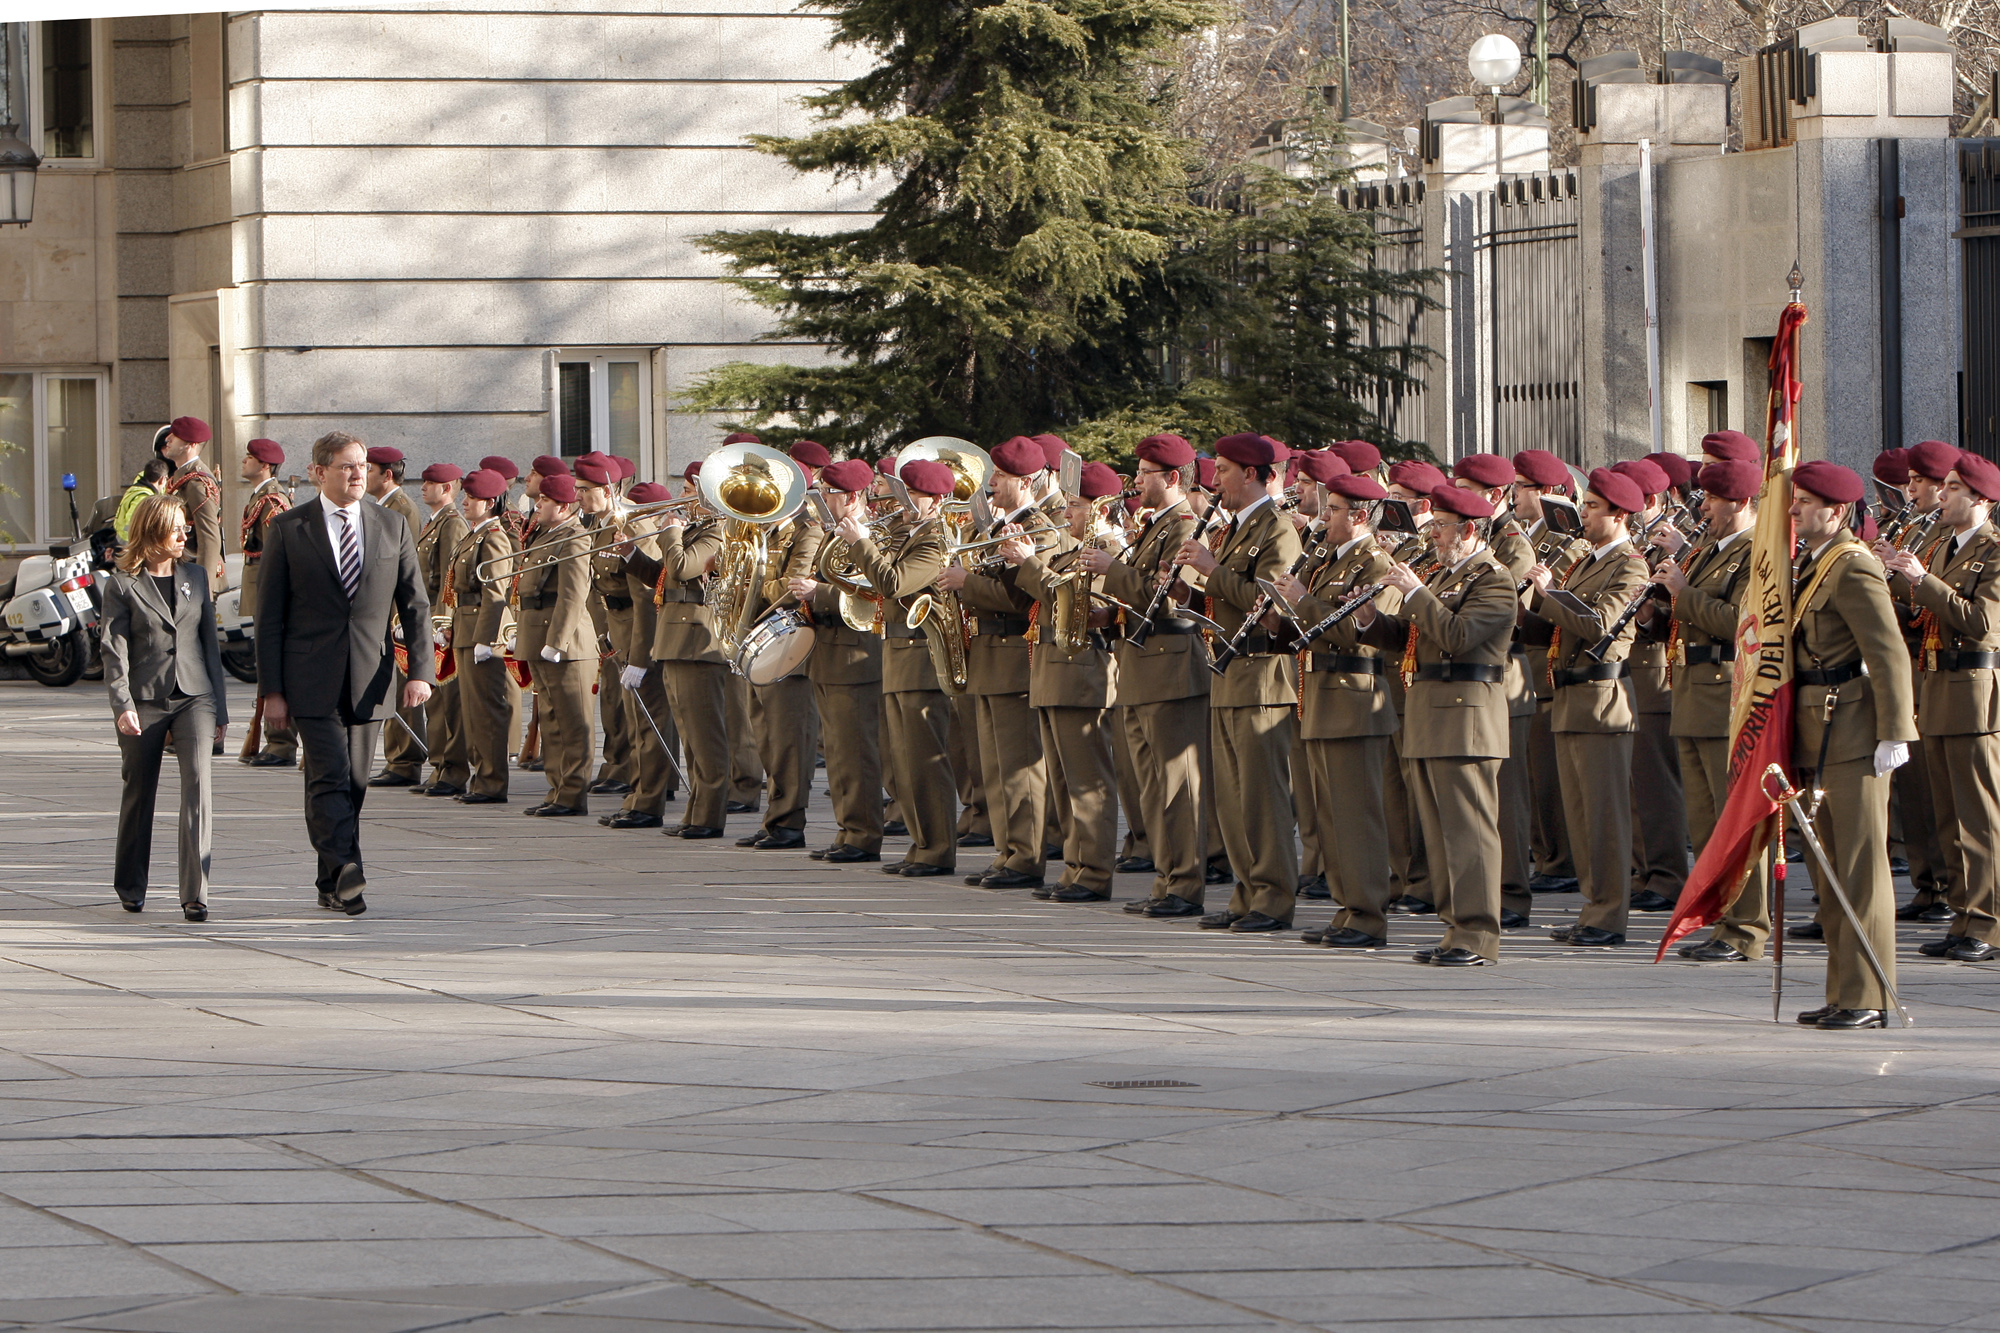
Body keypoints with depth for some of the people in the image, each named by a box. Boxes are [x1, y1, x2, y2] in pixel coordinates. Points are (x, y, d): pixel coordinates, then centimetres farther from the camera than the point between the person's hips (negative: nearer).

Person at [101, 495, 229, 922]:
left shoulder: (195, 582, 13)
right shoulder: (122, 586, 0)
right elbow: (114, 650, -5)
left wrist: (219, 707, 13)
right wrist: (122, 706, -16)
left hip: (193, 696, 2)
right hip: (144, 700, -2)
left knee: (198, 783, -15)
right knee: (139, 793, 8)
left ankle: (195, 893, -18)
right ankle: (130, 887, 27)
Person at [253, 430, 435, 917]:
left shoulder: (392, 528, 8)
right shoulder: (288, 529, 0)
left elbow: (415, 605, 9)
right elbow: (269, 615, 0)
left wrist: (420, 671, -5)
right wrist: (271, 689, -6)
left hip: (367, 677, 3)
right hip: (312, 679, -3)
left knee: (354, 783, 7)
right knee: (330, 777, -15)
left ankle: (332, 885, 18)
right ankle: (346, 873, -24)